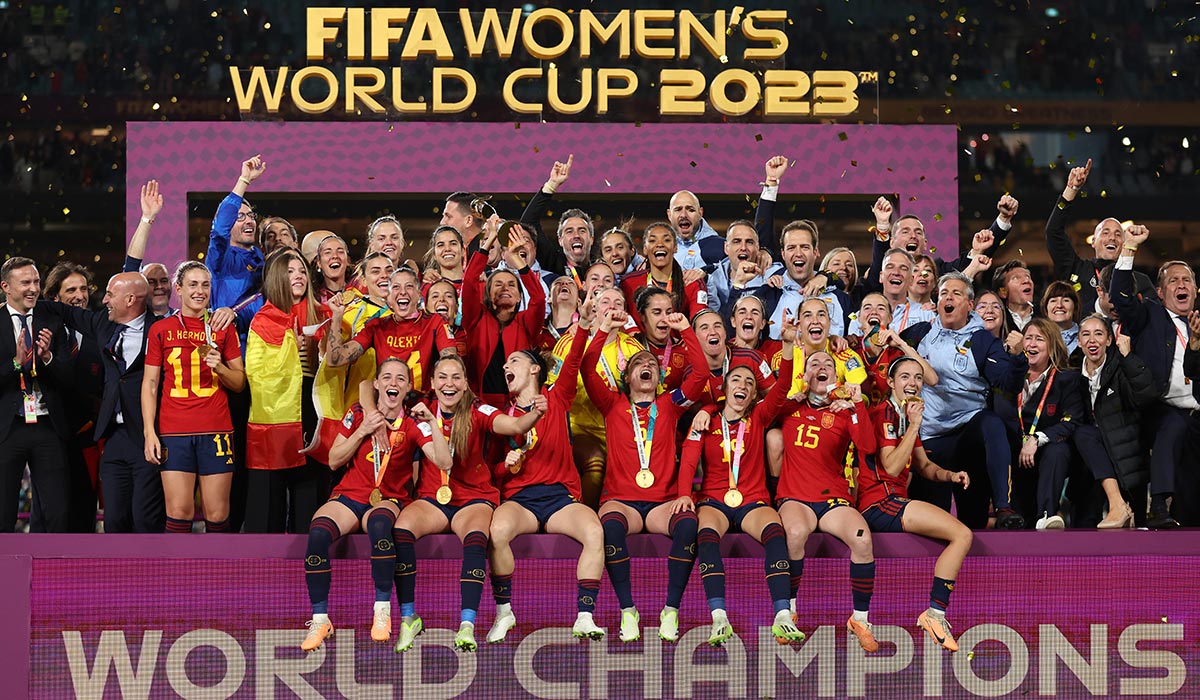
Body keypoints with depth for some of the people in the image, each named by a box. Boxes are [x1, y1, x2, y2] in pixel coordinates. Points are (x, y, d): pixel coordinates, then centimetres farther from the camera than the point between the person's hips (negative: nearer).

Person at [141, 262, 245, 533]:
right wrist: (150, 432, -2)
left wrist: (220, 368, -9)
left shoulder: (223, 328, 10)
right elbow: (150, 383, 7)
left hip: (216, 432, 1)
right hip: (174, 432, -1)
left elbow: (240, 383, 13)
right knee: (179, 512, -6)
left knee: (217, 515, -2)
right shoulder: (161, 329, 8)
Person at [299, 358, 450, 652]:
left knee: (379, 524, -41)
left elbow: (443, 462, -11)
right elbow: (334, 461, 4)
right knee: (318, 533, -32)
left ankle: (382, 612, -30)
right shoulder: (358, 414, 4)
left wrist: (430, 421, -19)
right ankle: (320, 619, -22)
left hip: (389, 500, -2)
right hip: (349, 496, 2)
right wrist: (362, 432, -8)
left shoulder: (413, 423, 0)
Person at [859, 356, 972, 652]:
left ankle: (936, 612, -1)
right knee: (962, 534, -19)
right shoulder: (884, 412, -8)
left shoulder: (906, 416, 22)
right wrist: (914, 426, -17)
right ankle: (935, 613, -17)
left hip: (895, 501, 10)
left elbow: (924, 466, 24)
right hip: (880, 503, -10)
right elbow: (891, 466, -18)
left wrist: (950, 475, 4)